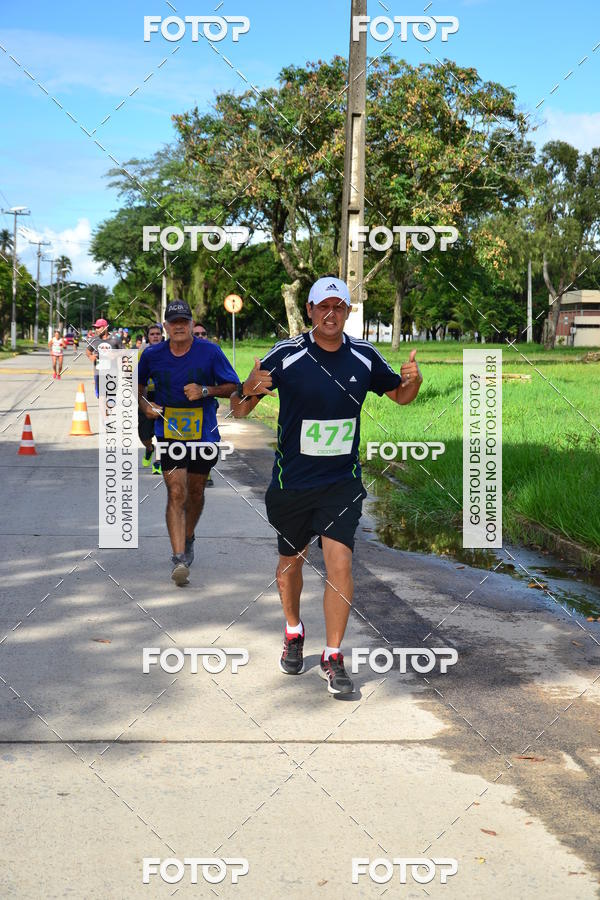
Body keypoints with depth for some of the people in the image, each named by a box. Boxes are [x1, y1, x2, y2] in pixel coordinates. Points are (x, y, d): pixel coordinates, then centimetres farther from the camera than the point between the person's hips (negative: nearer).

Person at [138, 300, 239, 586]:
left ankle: (188, 539, 42)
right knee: (176, 493, -13)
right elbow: (138, 383, 17)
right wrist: (145, 404, -2)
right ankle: (179, 558, -16)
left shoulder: (210, 352, -6)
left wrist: (205, 391, -17)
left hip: (203, 433, 1)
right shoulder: (152, 355, -1)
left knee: (195, 492, 15)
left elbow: (232, 386, -1)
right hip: (169, 432, -1)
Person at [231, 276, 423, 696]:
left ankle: (333, 657, 2)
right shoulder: (285, 355, -11)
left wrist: (412, 381, -10)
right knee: (290, 560, 15)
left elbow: (400, 395, 14)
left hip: (342, 481, 1)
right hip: (291, 482, 0)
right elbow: (239, 410, -8)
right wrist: (250, 390, -31)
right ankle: (294, 631, 41)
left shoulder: (364, 355, -2)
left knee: (340, 563, -11)